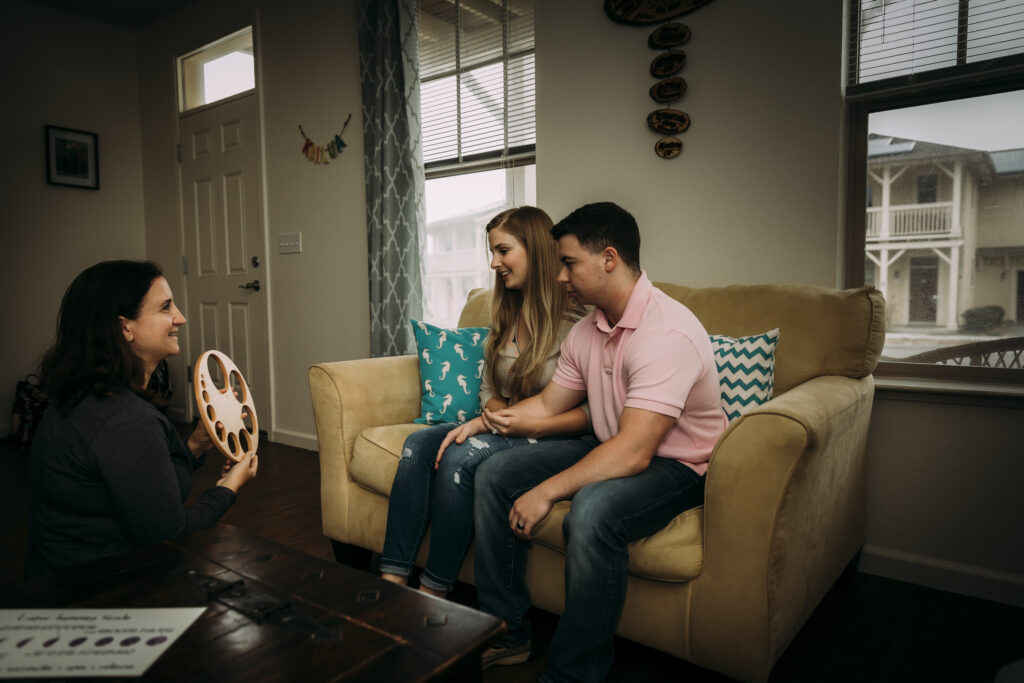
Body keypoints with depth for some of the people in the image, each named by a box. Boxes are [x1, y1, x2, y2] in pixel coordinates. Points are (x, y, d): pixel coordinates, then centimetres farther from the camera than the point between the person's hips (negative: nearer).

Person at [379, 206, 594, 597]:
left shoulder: (576, 320, -13)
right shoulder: (504, 316, 12)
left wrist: (528, 424, -21)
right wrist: (497, 415, -5)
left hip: (558, 441, -7)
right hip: (509, 430, 8)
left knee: (460, 457, -29)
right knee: (418, 444, -15)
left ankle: (432, 594, -14)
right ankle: (392, 579, -15)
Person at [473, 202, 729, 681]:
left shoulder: (667, 332, -26)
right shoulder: (588, 330, 4)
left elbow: (633, 452, -32)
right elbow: (547, 405, 13)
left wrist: (547, 492, -27)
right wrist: (483, 420, -1)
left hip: (676, 466, -8)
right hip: (612, 451, 9)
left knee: (591, 512, -38)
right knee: (494, 475, -2)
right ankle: (504, 633, 8)